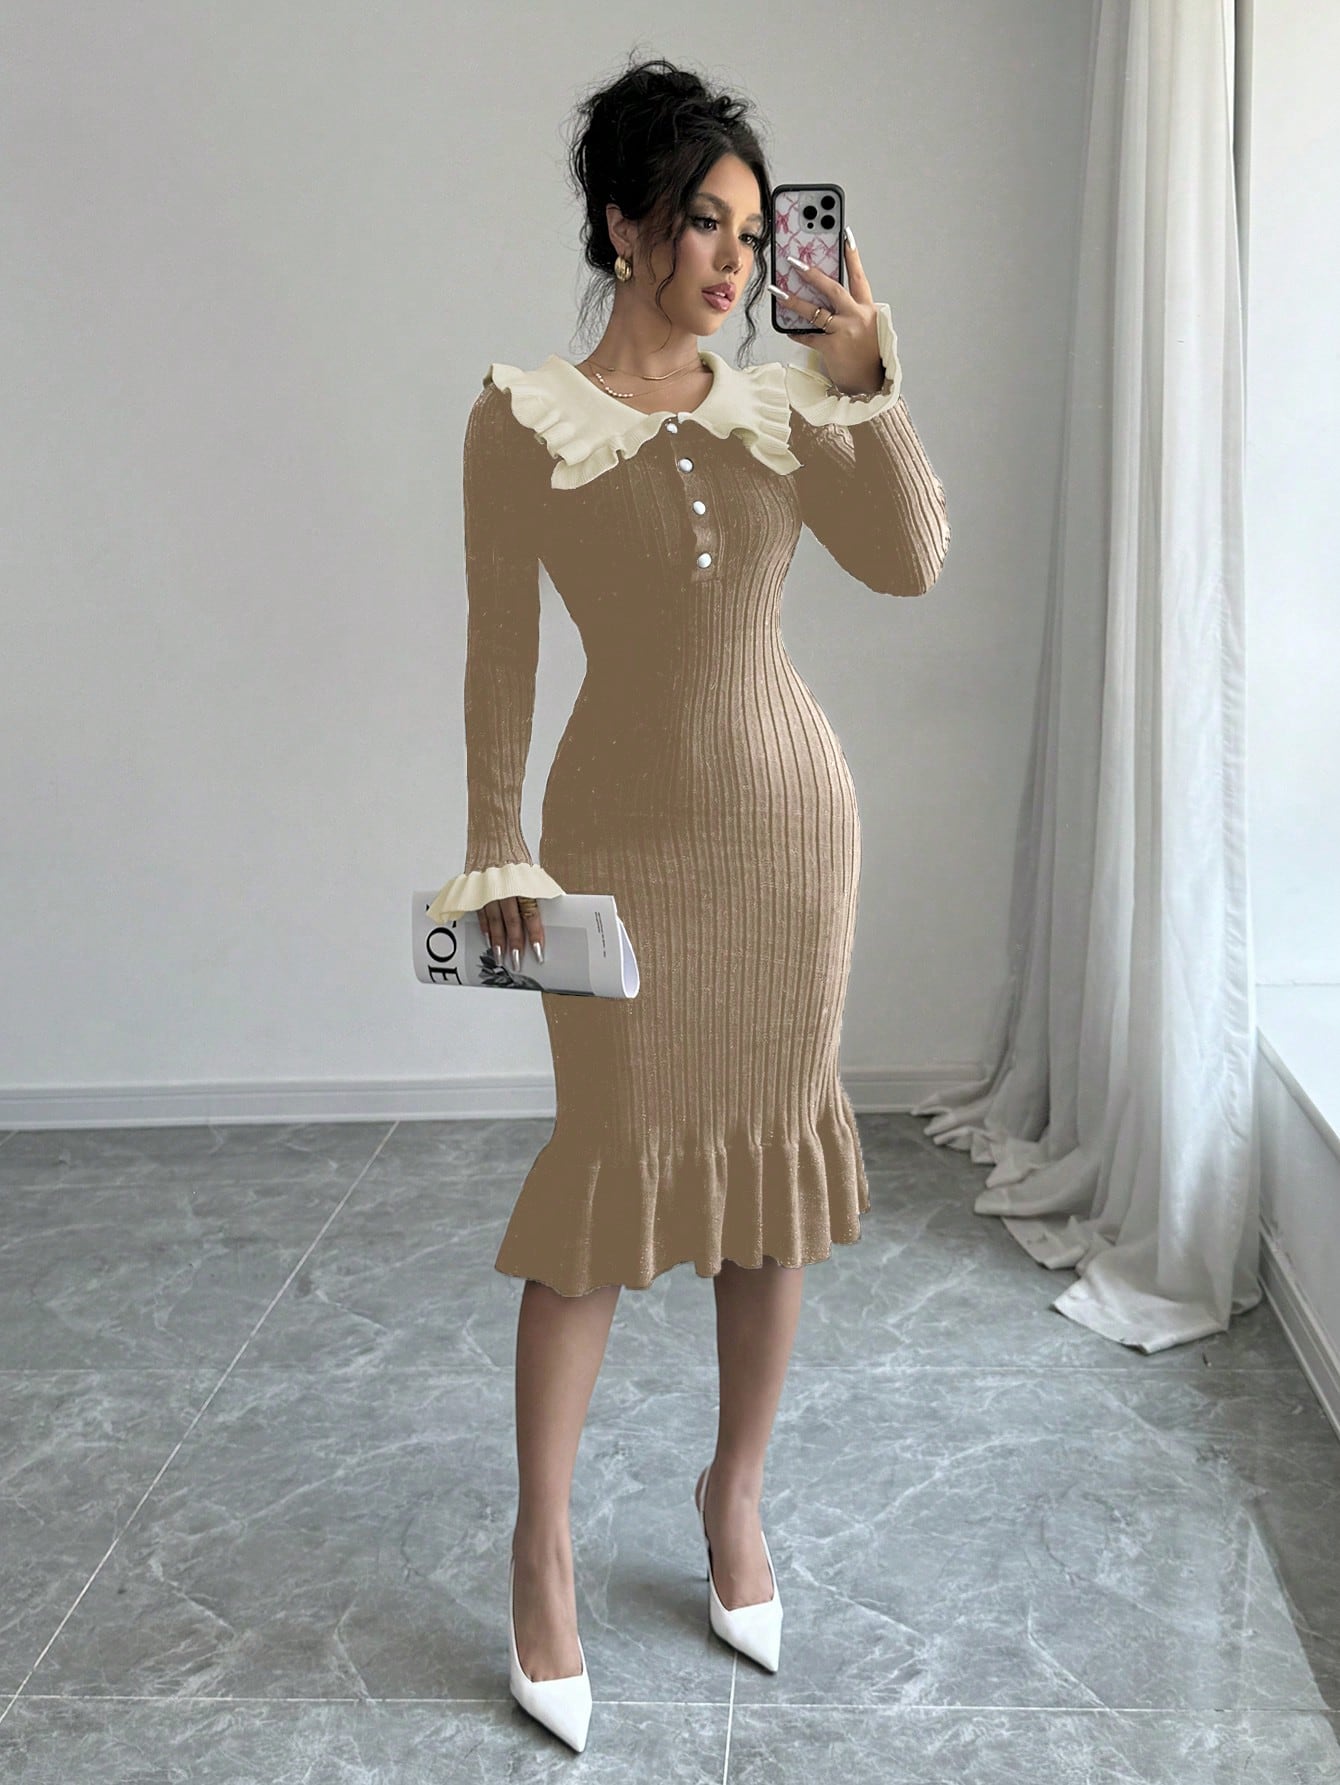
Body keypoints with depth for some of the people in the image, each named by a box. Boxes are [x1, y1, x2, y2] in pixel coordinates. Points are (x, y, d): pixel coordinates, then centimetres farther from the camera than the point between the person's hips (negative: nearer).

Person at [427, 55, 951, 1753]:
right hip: (625, 827, -3)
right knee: (610, 1161, -2)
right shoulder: (525, 418, -4)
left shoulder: (781, 403, 6)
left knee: (775, 1144, 9)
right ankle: (542, 1551, 15)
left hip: (790, 808, 4)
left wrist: (867, 382, -11)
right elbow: (501, 652, -3)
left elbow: (912, 561, -4)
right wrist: (498, 851, -5)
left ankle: (736, 1492, 28)